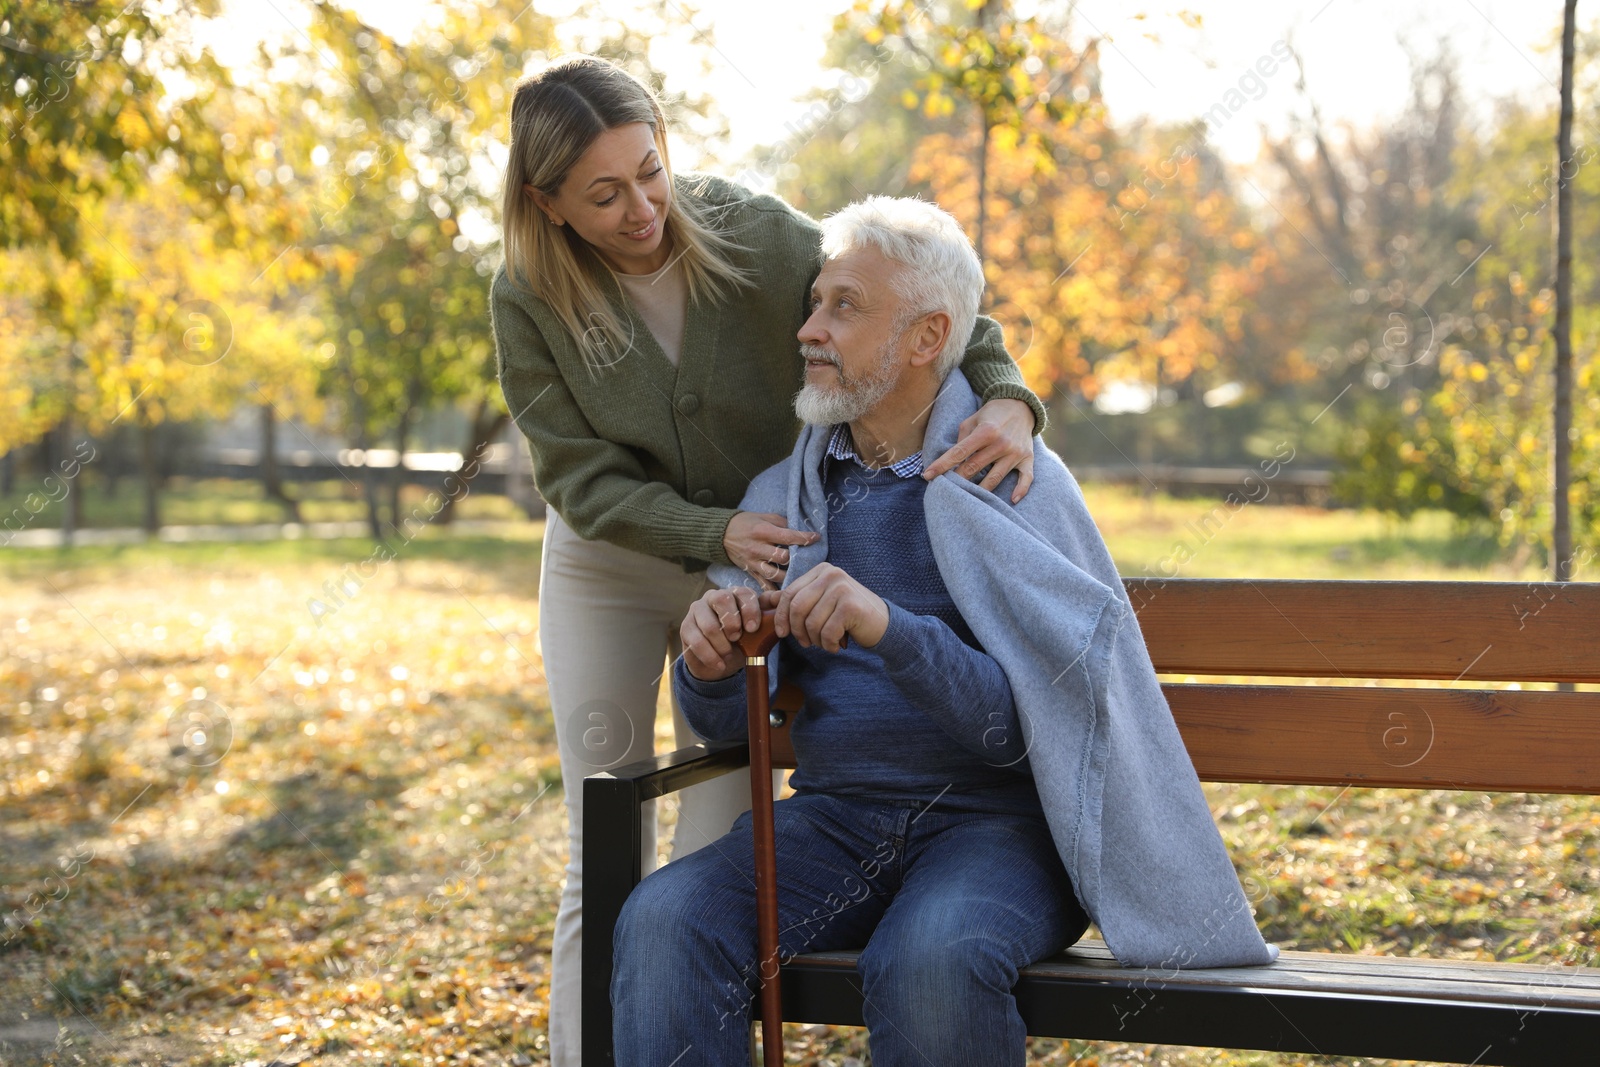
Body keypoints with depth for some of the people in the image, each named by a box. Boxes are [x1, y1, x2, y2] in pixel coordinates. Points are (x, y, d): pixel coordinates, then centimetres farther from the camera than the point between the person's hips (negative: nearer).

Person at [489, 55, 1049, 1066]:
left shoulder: (755, 232, -22)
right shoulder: (528, 298, -20)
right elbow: (582, 479, -16)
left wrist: (1007, 398, -37)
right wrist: (715, 533, -32)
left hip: (755, 564, 0)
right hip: (606, 571, 0)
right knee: (604, 872, 4)